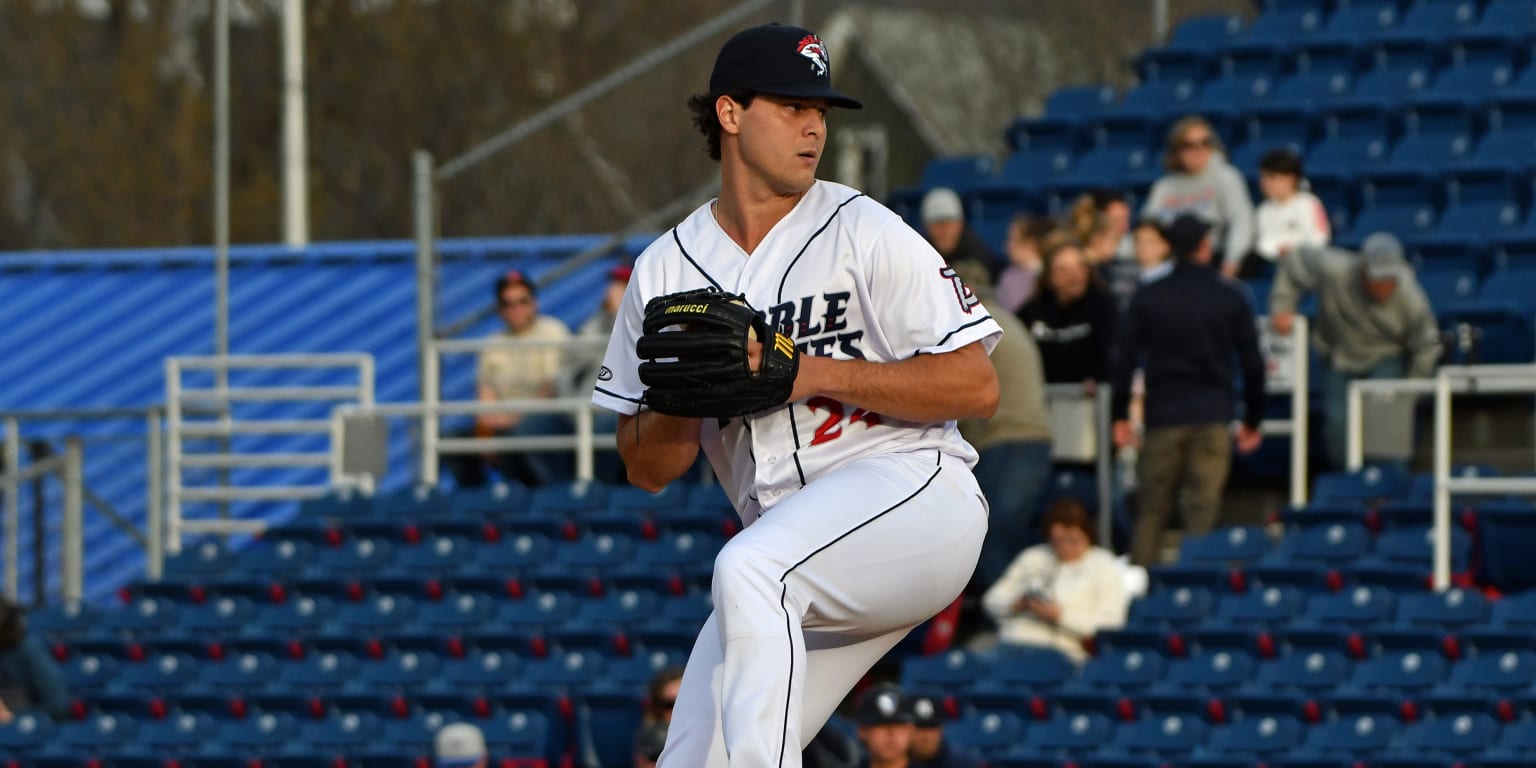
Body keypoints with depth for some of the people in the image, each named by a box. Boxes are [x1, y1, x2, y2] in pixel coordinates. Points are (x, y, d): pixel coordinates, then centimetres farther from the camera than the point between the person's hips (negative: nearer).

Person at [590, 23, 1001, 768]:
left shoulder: (865, 232, -3)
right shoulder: (665, 270, 9)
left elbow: (976, 387, -9)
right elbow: (646, 469, 11)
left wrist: (815, 373, -16)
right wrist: (686, 395, -11)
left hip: (912, 491, -6)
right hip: (793, 551, 6)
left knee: (748, 570, -34)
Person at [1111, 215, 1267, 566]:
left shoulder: (1148, 297, 2)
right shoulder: (1231, 296, 2)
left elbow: (1126, 359, 2)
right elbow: (1252, 363, 4)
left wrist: (1120, 415, 10)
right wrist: (1253, 420, 13)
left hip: (1163, 417, 1)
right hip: (1214, 417, -1)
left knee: (1151, 511, 7)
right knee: (1202, 512, -3)